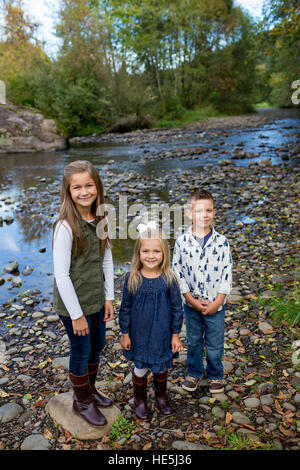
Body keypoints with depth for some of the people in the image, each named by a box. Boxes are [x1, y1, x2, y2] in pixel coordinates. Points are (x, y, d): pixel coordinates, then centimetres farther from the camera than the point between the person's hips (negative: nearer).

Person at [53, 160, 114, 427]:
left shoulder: (100, 220, -3)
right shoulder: (66, 227, -23)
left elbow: (107, 260, 5)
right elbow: (61, 274, -21)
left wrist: (108, 298, 3)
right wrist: (77, 315, -16)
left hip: (96, 299, 6)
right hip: (73, 303, -6)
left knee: (97, 346, 21)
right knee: (82, 352, 12)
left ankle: (90, 390, 47)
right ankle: (82, 401, 38)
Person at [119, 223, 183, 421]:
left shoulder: (169, 278, -14)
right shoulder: (132, 278, -14)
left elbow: (177, 308, -5)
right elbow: (125, 308, -4)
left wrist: (175, 335, -1)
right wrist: (125, 334, 0)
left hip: (162, 334, 0)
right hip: (139, 335, 0)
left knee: (161, 367, 19)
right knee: (141, 368, 15)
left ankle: (161, 396, 48)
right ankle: (140, 400, 43)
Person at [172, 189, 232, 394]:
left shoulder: (222, 242, -11)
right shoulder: (182, 241, -10)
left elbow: (227, 273, -7)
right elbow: (178, 272, -6)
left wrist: (217, 302, -11)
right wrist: (191, 300, -10)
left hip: (215, 304, -1)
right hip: (191, 303, 1)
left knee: (215, 343, 14)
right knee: (193, 341, 19)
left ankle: (216, 375, 39)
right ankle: (194, 373, 42)